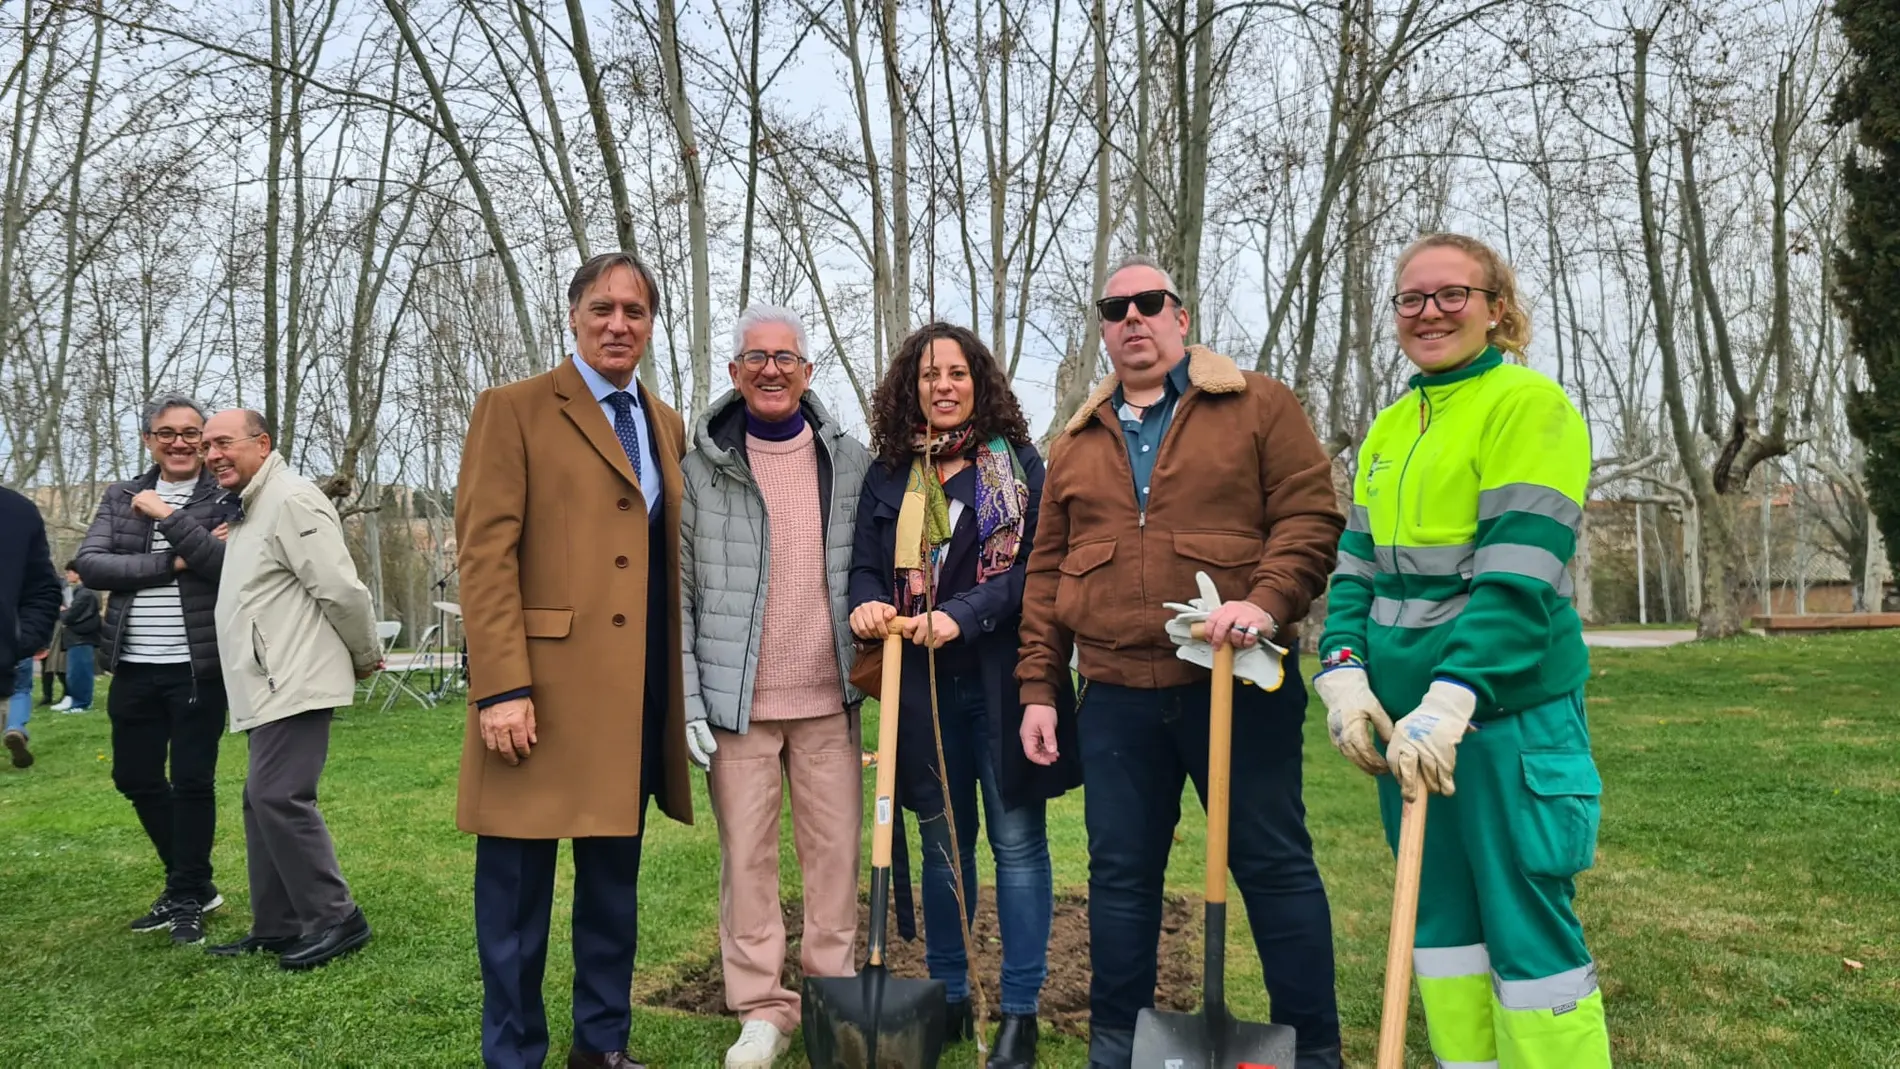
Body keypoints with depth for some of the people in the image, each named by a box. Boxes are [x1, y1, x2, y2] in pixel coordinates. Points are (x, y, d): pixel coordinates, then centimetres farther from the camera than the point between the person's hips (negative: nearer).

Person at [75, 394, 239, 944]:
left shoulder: (226, 498, -4)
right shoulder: (121, 497, 8)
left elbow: (232, 566, -19)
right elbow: (89, 564, -4)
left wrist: (169, 517, -18)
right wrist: (170, 563, -16)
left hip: (199, 666, -5)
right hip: (134, 666, 6)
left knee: (192, 782, 1)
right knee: (135, 778, 14)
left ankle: (187, 897, 18)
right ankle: (193, 883, 31)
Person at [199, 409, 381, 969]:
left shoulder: (291, 501, -13)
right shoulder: (251, 511, 21)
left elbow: (341, 588, -18)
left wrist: (366, 658, -8)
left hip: (295, 684, -10)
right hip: (272, 686, 10)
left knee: (278, 797, -12)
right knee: (263, 801, 12)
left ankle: (334, 919, -3)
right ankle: (277, 927, 20)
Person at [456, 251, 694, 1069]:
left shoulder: (665, 424, 15)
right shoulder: (514, 410, -2)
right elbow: (484, 553, -10)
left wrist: (681, 677, 10)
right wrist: (501, 688, -18)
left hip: (638, 694, 6)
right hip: (544, 688, -5)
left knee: (614, 883, 15)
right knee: (517, 891, 5)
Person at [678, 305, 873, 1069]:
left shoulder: (850, 462, 4)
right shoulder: (700, 467, -1)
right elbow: (678, 593, 0)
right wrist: (688, 699, -5)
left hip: (829, 697, 2)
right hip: (737, 701, -1)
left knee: (836, 851, 8)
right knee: (746, 857, 6)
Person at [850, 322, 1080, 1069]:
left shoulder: (1018, 464, -1)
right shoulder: (888, 476, 10)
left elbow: (1033, 563, -9)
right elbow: (866, 566, 8)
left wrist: (961, 614, -23)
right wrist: (867, 604, -16)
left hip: (1002, 676, -3)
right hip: (922, 682, 3)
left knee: (1017, 840, 2)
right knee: (942, 840, 13)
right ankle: (949, 997, 26)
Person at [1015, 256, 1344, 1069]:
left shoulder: (1258, 406, 4)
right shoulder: (1077, 443, 15)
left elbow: (1310, 516, -4)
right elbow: (1046, 573, 14)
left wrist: (1268, 600, -21)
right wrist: (1038, 688, 9)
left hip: (1238, 681, -3)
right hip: (1116, 696, 4)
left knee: (1273, 865, 5)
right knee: (1119, 873, 10)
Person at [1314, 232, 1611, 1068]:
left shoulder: (1529, 404, -7)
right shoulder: (1387, 429, 14)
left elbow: (1518, 574, -16)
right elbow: (1357, 564, 10)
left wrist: (1453, 699, -24)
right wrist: (1343, 674, -5)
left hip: (1509, 710, -6)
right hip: (1404, 716, 7)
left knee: (1527, 926, 0)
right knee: (1440, 913, 14)